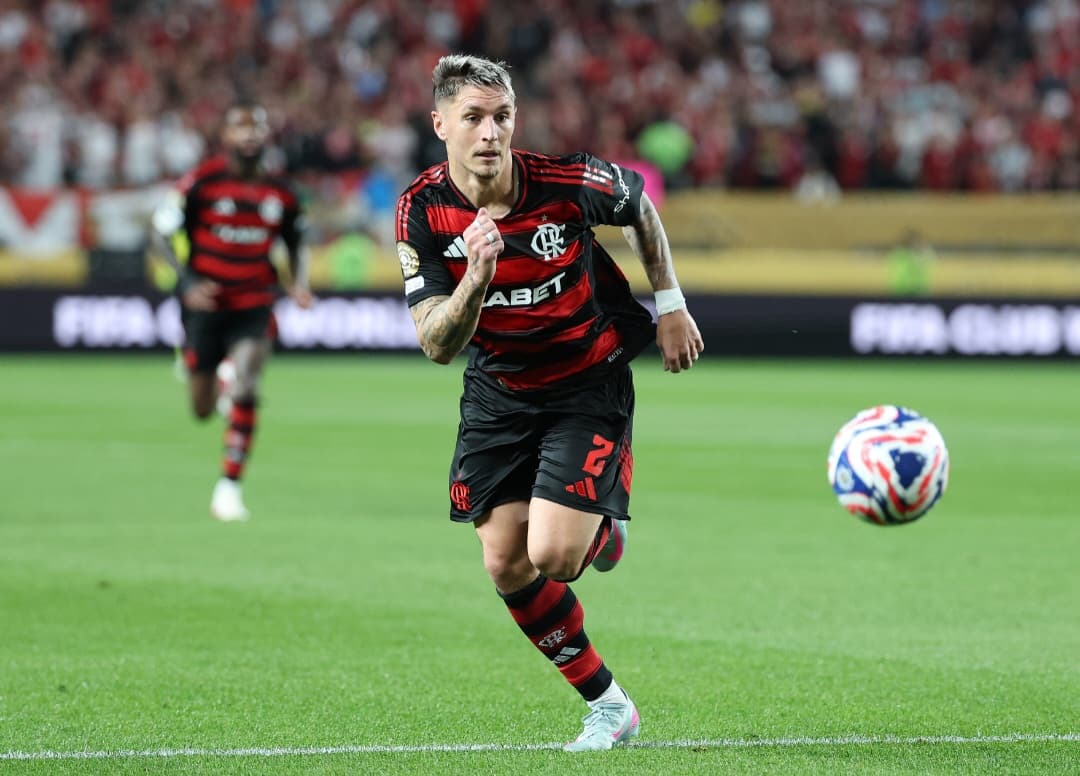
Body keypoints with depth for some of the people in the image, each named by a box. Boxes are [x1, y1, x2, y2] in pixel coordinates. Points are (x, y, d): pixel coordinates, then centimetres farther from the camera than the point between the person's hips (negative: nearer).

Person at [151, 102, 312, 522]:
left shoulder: (280, 193, 3)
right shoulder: (201, 181, -9)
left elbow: (294, 242, 19)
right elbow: (160, 232, -5)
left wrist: (298, 283, 1)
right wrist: (187, 281, -17)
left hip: (254, 305, 1)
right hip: (206, 303, -1)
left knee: (244, 389, -20)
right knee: (203, 410, 6)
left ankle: (229, 486, -11)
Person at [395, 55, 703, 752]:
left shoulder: (567, 182, -21)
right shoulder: (423, 212, -17)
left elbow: (640, 206, 3)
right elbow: (437, 346, -19)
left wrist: (671, 306, 4)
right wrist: (477, 278, -37)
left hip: (590, 385, -3)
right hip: (499, 391, 3)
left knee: (552, 557, -17)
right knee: (506, 565, -2)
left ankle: (605, 529, 22)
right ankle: (607, 705, 15)